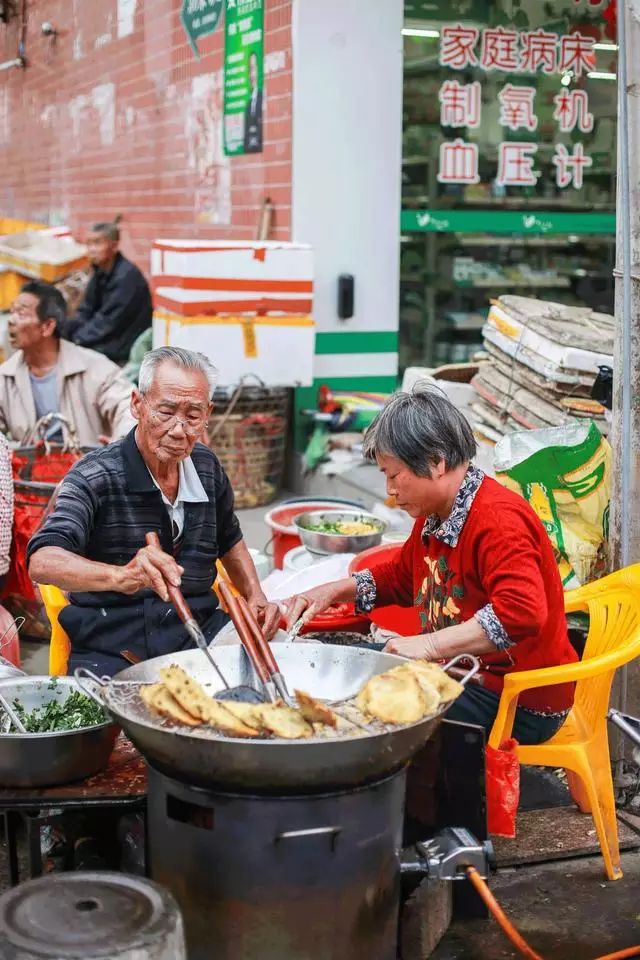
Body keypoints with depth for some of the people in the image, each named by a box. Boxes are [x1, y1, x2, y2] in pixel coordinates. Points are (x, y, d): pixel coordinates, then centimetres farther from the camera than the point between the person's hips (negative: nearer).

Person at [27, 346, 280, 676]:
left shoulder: (207, 466, 7)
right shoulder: (95, 476, -12)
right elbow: (42, 562, -29)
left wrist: (255, 596, 9)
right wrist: (121, 576, -47)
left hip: (198, 635, 6)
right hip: (111, 654, -5)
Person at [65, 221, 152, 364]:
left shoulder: (127, 276, -19)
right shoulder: (100, 273, 7)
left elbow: (108, 322, -21)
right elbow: (85, 312, 9)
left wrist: (76, 339, -18)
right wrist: (63, 332, -7)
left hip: (125, 346, -9)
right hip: (107, 339, 9)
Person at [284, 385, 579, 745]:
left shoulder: (498, 521, -24)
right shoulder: (434, 518, 8)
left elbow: (522, 612, -38)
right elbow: (401, 577, 27)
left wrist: (430, 645, -36)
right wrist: (334, 591, 11)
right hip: (463, 672, 10)